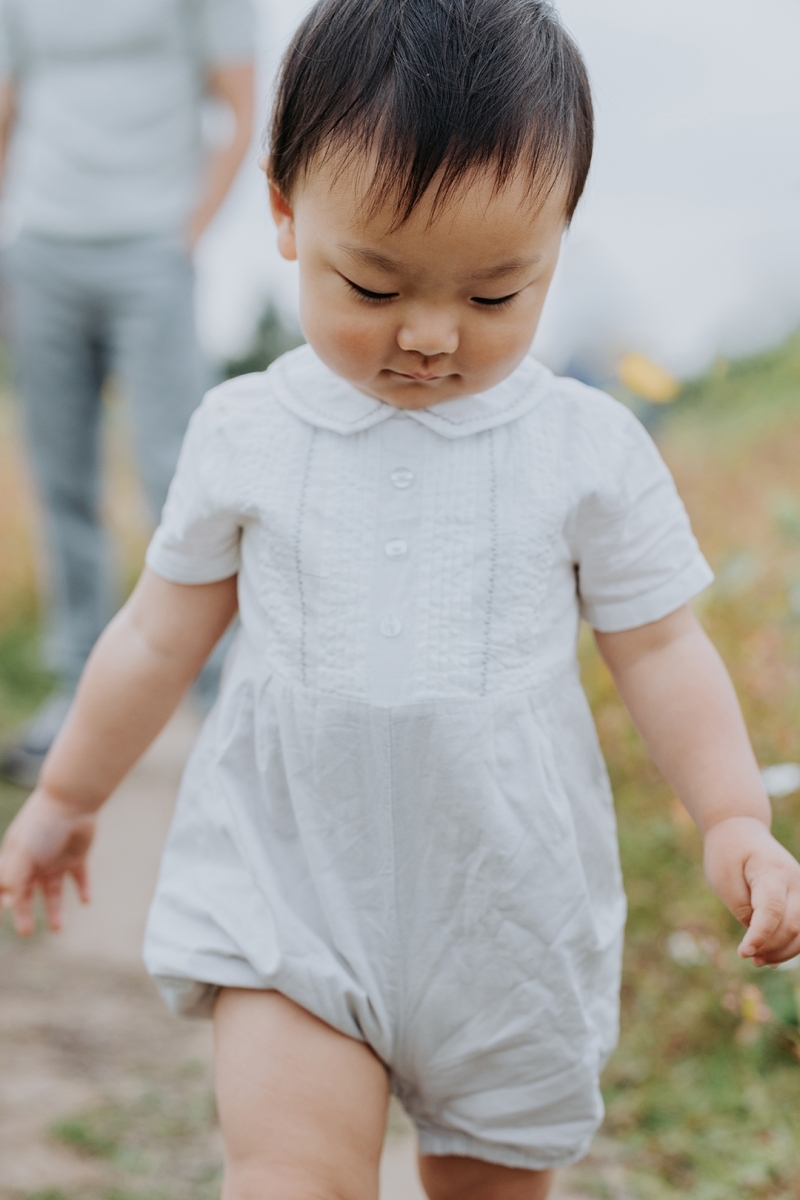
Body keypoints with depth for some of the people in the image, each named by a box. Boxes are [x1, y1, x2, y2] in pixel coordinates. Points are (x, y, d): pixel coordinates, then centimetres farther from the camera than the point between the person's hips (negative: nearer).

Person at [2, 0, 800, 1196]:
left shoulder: (590, 449, -5)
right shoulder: (244, 434, -2)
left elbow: (659, 648, 2)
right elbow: (161, 634, 9)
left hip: (512, 910, 1)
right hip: (290, 885, 0)